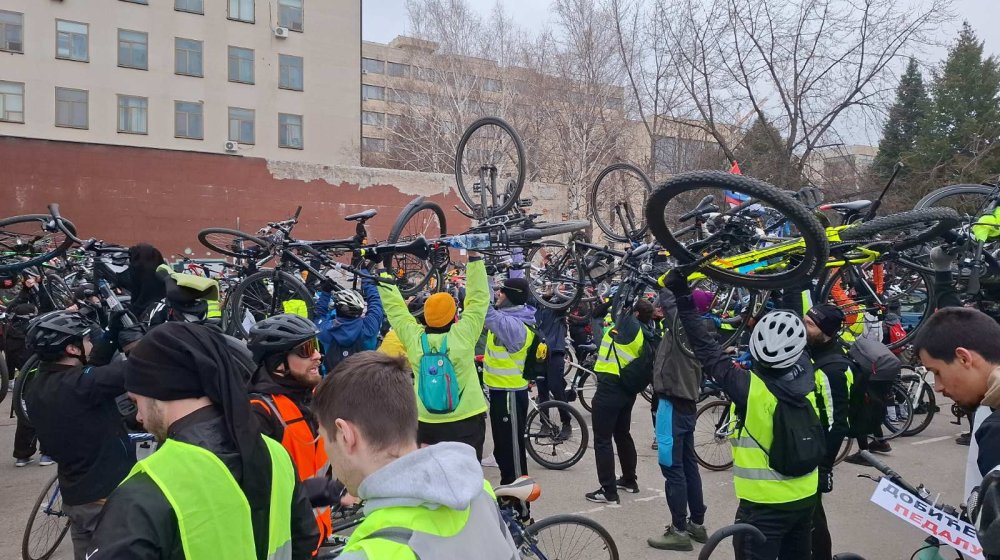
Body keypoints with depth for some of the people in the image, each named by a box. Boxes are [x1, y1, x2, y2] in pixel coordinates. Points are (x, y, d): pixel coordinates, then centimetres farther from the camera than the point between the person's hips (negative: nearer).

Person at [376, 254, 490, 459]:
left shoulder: (413, 338, -8)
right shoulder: (463, 335, -14)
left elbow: (393, 305, 1)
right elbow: (478, 297, -9)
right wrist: (474, 258, -4)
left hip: (427, 423, 3)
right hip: (466, 422, -3)